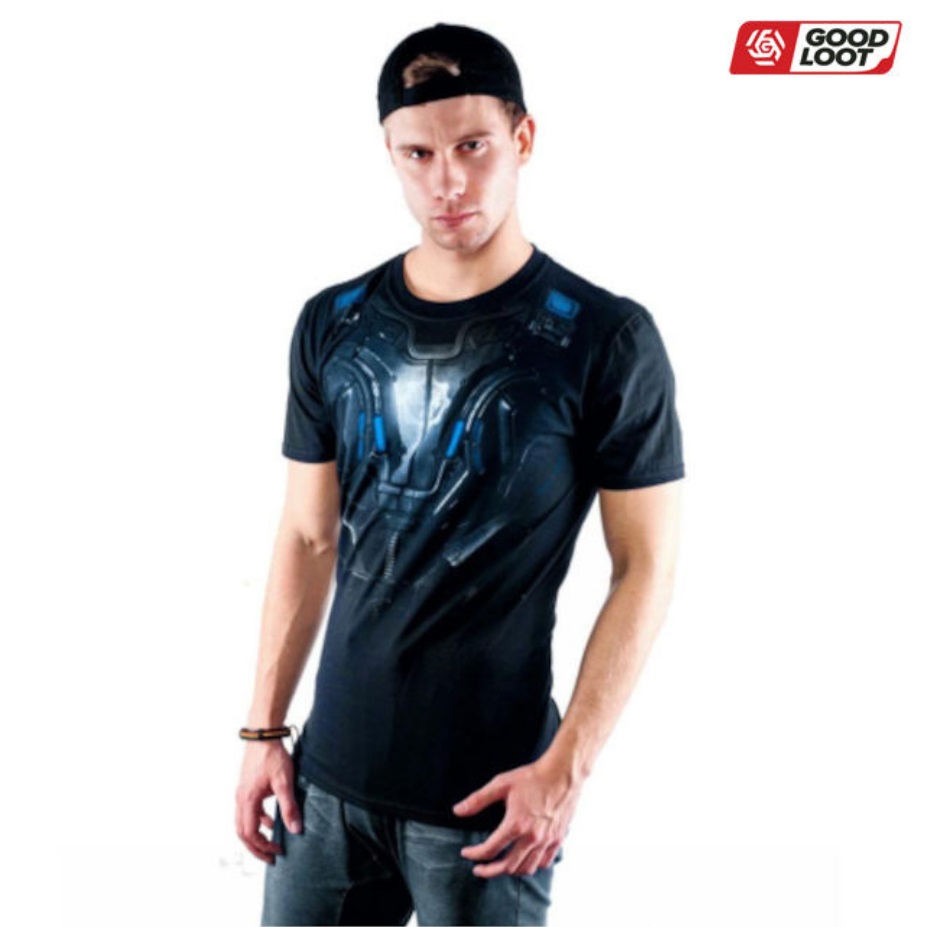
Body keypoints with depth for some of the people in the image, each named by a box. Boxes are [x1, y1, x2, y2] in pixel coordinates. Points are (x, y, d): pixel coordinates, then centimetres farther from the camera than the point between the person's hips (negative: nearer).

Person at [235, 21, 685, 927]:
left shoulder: (606, 339, -9)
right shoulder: (331, 327, 2)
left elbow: (646, 566, -7)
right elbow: (307, 539, 8)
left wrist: (567, 766, -12)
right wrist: (263, 729, 6)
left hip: (488, 794, -3)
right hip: (329, 775, 4)